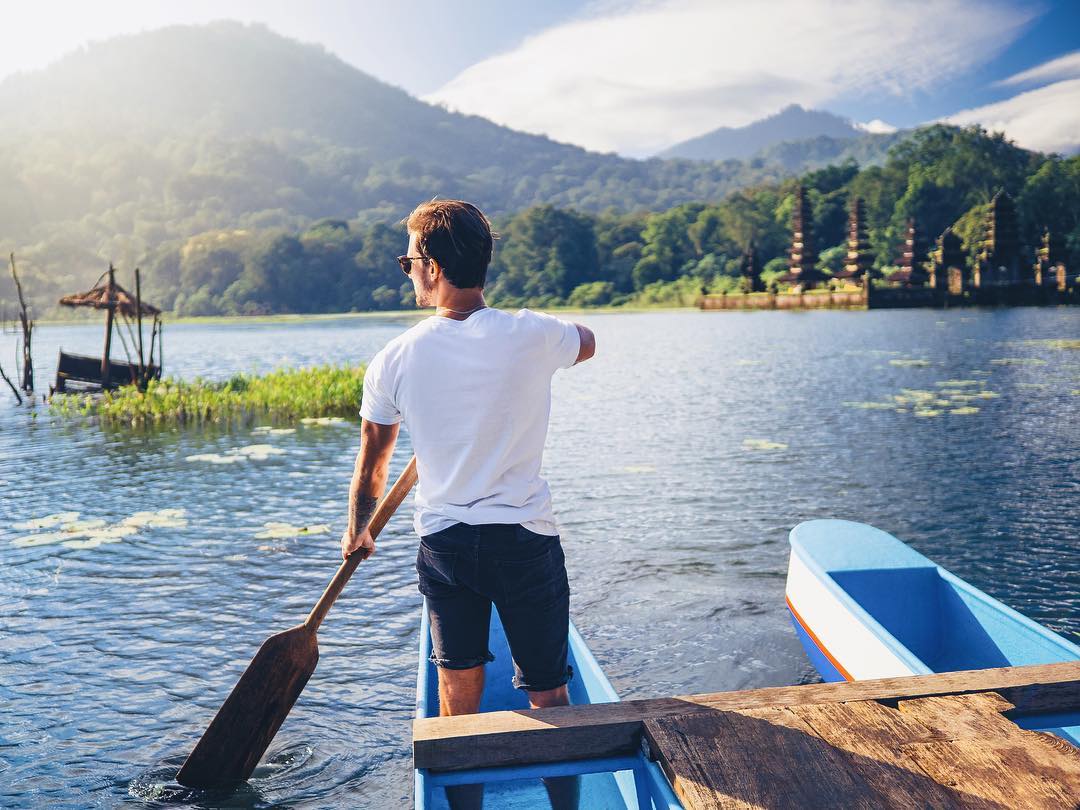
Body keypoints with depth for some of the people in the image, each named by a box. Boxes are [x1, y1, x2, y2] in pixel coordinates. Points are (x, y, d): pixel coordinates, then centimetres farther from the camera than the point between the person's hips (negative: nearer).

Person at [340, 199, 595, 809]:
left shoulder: (395, 361, -7)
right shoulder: (532, 335, -11)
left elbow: (371, 469, 7)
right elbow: (588, 342, 15)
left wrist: (358, 531, 26)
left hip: (443, 544, 2)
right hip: (527, 540, -1)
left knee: (459, 695, 16)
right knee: (549, 695, 13)